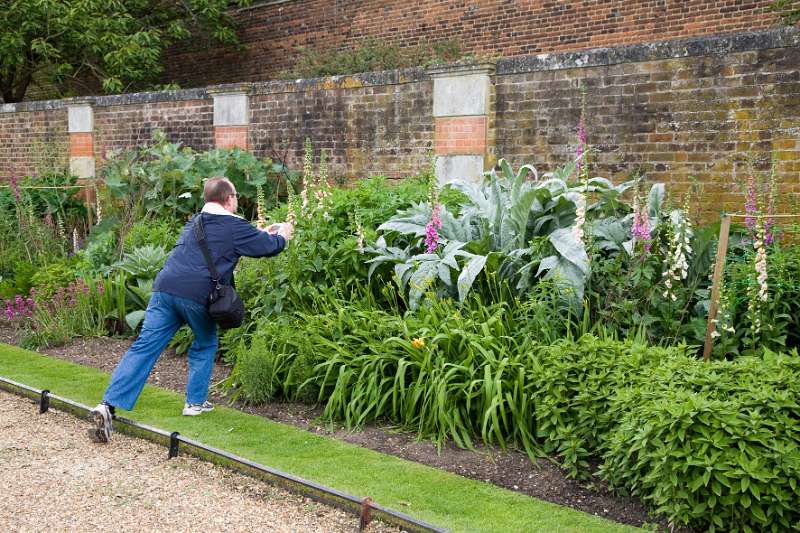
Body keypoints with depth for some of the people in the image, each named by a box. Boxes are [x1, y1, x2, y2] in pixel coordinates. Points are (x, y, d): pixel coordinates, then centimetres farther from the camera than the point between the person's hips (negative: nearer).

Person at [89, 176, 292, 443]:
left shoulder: (195, 221, 27)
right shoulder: (233, 226, 5)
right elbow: (268, 247, 14)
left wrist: (262, 233, 47)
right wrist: (282, 236, 37)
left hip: (165, 288, 5)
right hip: (197, 295, -5)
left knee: (144, 347, -1)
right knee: (205, 346, 21)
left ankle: (108, 404, -10)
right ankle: (195, 402, 24)